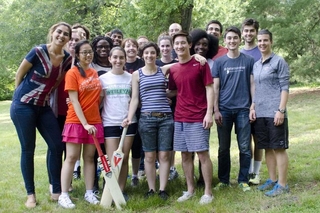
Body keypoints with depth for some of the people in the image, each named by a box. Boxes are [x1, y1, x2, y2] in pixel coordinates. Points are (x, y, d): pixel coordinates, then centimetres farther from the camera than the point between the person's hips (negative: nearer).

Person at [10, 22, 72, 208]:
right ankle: (31, 194, 11)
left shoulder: (68, 58, -1)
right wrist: (21, 95, 5)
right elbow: (19, 74, -4)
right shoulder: (38, 52, -16)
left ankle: (56, 191, 14)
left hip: (44, 107, 5)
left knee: (57, 145, 2)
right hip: (24, 106, -5)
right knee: (28, 149, 1)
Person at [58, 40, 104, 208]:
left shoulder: (95, 73, 10)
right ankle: (63, 195, 1)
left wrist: (92, 121, 7)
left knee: (89, 157, 8)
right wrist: (84, 123, -17)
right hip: (76, 121, -5)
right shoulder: (72, 73, -7)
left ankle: (89, 193, 14)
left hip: (94, 121, 5)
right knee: (71, 157, -3)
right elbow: (74, 101, -12)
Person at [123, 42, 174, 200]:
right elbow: (135, 98, 3)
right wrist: (129, 117, -8)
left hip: (166, 117, 1)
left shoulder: (163, 70, 8)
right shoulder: (137, 74, 6)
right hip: (147, 118, -1)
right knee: (149, 156, 3)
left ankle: (162, 190, 7)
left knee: (164, 155, 1)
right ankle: (151, 190, 13)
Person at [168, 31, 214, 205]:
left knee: (202, 154, -2)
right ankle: (190, 190, 22)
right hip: (179, 118, 5)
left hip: (198, 117, -5)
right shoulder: (173, 69, 9)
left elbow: (209, 89, -7)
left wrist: (209, 113, -13)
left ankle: (208, 192, 7)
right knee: (185, 155, 10)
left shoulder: (200, 64, -4)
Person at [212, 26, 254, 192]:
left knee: (245, 148, 2)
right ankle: (223, 180, 18)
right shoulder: (219, 62, 5)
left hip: (243, 109, 0)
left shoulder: (248, 60, 5)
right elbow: (215, 87, 3)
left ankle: (243, 180, 14)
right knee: (223, 148, 8)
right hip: (224, 110, 1)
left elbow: (252, 84, 6)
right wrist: (216, 110, -3)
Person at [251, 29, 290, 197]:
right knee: (267, 148, 12)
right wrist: (252, 108, 10)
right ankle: (272, 180, 22)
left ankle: (282, 184, 3)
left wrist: (281, 110, -15)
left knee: (279, 148, -2)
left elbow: (285, 87, -8)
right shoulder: (256, 65, 15)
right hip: (260, 114, 6)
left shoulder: (279, 61, -4)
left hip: (275, 113, -6)